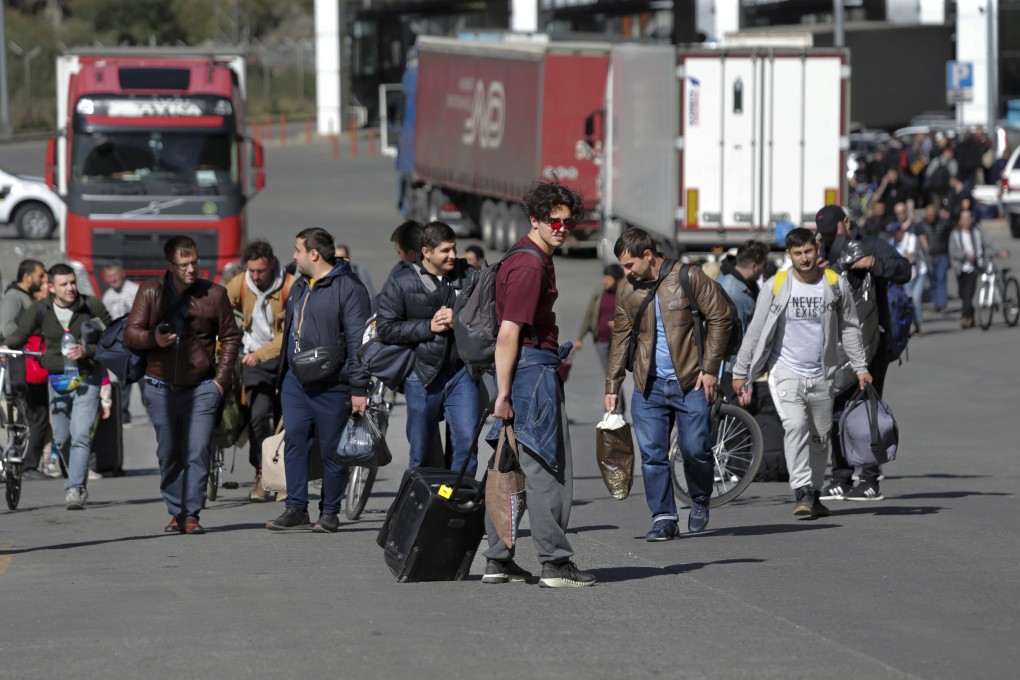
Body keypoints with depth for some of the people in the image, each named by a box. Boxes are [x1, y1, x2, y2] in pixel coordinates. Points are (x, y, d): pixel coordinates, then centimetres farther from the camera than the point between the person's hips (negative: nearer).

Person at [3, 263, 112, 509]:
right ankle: (79, 481, 31)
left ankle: (75, 490, -18)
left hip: (87, 380, -3)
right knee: (61, 438, 9)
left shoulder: (93, 307, -7)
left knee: (80, 435, -16)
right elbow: (19, 336, -1)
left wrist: (87, 351, -19)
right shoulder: (39, 311, -3)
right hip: (57, 380, 3)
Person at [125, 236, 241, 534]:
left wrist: (221, 379, 1)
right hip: (160, 388, 1)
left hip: (201, 388, -1)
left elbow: (230, 338, 9)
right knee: (168, 454, 7)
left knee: (198, 451, -10)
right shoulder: (150, 292, 2)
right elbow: (130, 333, 2)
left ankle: (191, 514, -8)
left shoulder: (214, 294, 1)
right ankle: (176, 513, 17)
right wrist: (153, 338, -20)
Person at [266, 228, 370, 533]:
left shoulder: (348, 288, -10)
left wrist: (359, 387, -17)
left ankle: (330, 512, 10)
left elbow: (358, 340, -13)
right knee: (294, 442, 1)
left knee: (332, 450, 1)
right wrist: (283, 375, 21)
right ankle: (296, 509, 4)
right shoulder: (299, 286, 16)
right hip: (295, 382, 7)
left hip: (331, 386, -7)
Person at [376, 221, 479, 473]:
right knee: (421, 453, 9)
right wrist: (428, 327, -11)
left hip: (462, 374, 1)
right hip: (423, 375, 0)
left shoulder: (469, 275, 4)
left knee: (467, 441, -10)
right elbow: (385, 328, -3)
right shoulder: (401, 282, 0)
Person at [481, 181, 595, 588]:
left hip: (534, 366, 11)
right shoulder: (529, 267, -16)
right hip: (532, 370, -11)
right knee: (547, 470, -8)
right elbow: (508, 333, -20)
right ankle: (555, 565, -6)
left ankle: (498, 561, 14)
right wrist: (503, 393, -22)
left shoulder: (537, 259, 18)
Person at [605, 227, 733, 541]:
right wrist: (612, 386, 10)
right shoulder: (627, 290, 7)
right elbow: (621, 337, 14)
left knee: (696, 450, -4)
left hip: (690, 382, -4)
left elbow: (720, 319, -3)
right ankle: (663, 518, 4)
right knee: (652, 454, -3)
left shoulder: (688, 277, -6)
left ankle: (700, 501, 22)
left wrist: (709, 368, -8)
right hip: (648, 386, 4)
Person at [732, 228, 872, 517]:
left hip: (822, 374, 3)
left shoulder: (835, 284, 1)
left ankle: (813, 495, 23)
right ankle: (802, 492, -26)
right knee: (795, 426, -22)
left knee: (821, 436, 9)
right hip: (786, 371, -3)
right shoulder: (775, 287, -5)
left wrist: (860, 367, 8)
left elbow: (849, 328, 11)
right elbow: (755, 331, 1)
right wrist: (740, 372, 2)